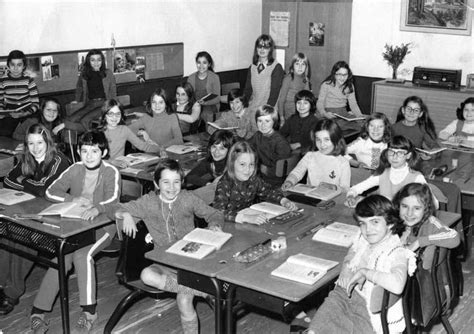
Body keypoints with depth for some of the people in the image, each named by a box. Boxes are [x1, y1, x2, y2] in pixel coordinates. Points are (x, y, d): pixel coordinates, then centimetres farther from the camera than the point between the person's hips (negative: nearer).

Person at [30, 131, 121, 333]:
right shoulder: (75, 169, 3)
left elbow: (113, 199, -26)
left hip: (102, 225, -3)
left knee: (82, 255, -30)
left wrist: (97, 208, -49)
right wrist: (74, 199, -19)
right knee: (61, 256, -22)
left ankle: (89, 311, -20)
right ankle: (38, 312, -19)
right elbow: (51, 191, 0)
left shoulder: (111, 172, -9)